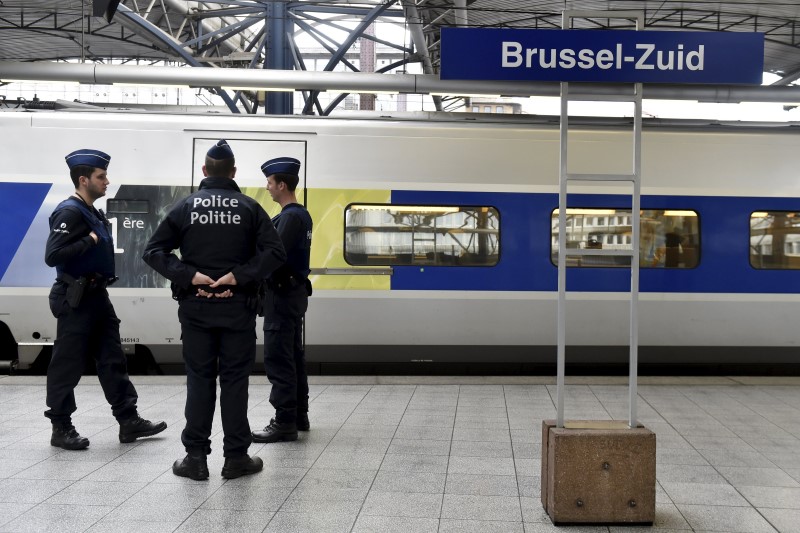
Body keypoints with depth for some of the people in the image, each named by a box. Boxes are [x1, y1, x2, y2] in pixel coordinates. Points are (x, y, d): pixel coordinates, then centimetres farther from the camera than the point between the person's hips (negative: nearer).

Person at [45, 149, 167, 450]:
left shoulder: (92, 213, 13)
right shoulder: (69, 212, -16)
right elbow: (52, 255, -24)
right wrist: (91, 241, -20)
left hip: (96, 297, 9)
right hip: (75, 300, -9)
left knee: (113, 360, 10)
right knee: (68, 366, 1)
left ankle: (129, 421, 15)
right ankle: (61, 429, 13)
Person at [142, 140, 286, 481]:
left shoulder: (186, 206, 3)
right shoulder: (249, 207, 0)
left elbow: (154, 251, -3)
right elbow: (275, 252, -11)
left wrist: (190, 276, -8)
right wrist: (238, 276, -11)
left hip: (196, 306, 1)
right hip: (238, 306, -1)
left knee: (199, 380, 7)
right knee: (234, 379, 5)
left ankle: (195, 458, 10)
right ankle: (236, 457, 9)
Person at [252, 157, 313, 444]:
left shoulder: (289, 217, -17)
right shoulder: (301, 214, 14)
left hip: (282, 294, -10)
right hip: (294, 292, 10)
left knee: (278, 359, -7)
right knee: (293, 356, 14)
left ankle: (284, 422, -4)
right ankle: (299, 415, 21)